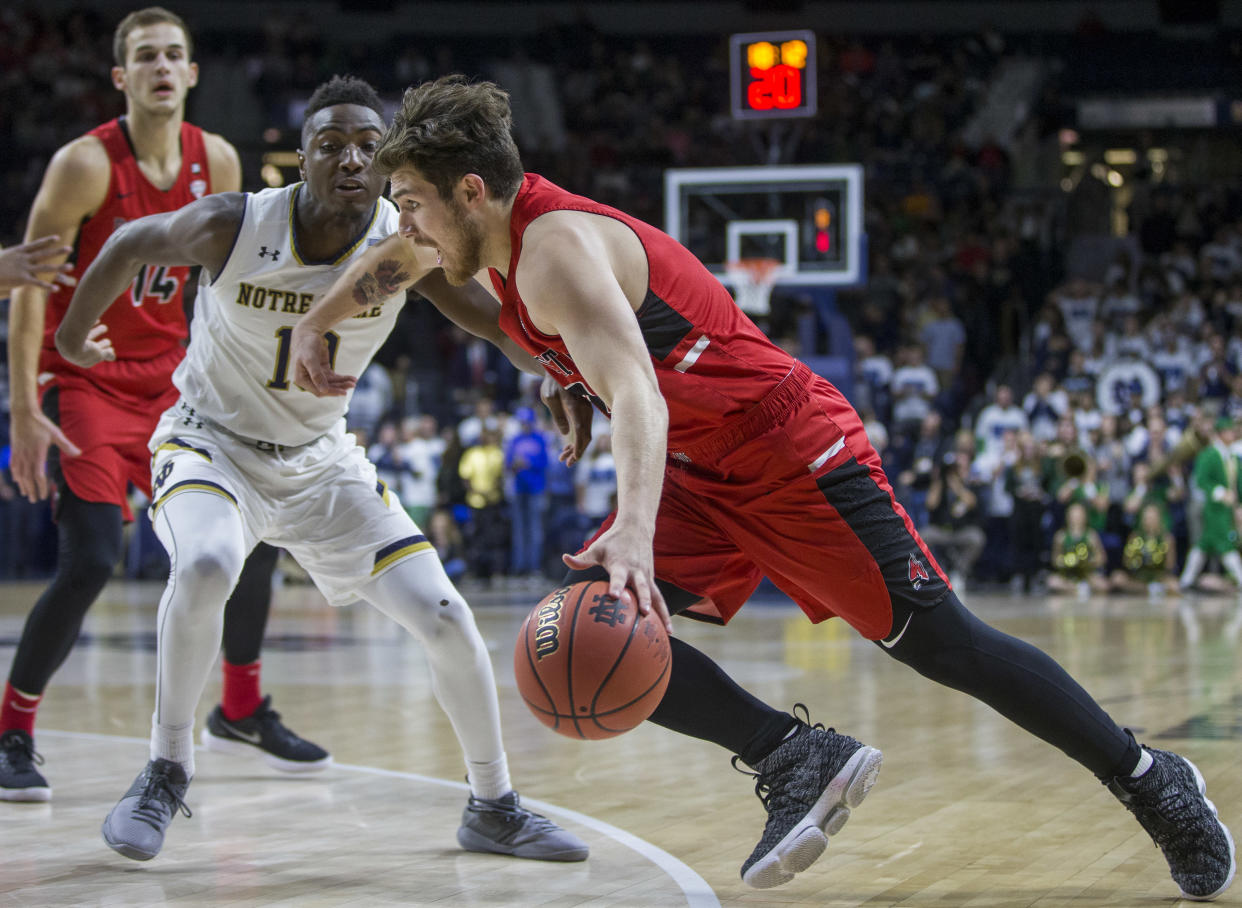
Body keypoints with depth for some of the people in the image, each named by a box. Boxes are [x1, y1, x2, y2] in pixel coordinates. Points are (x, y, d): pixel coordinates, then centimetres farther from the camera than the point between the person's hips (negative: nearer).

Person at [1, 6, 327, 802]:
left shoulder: (217, 163, -1)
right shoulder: (87, 166, -18)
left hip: (166, 377, 6)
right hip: (84, 379, -6)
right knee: (92, 562, -19)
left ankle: (242, 712, 24)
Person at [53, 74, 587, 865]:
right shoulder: (233, 227, -23)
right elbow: (132, 244, -4)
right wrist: (76, 330, 12)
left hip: (320, 459, 3)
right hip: (211, 443, -3)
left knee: (446, 617, -6)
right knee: (204, 568, -35)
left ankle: (494, 809, 13)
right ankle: (167, 772, -14)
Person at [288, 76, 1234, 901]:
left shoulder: (555, 245, -25)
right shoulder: (495, 223, 2)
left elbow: (637, 394, -41)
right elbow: (398, 255, 27)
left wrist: (633, 532, -54)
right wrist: (316, 321, 22)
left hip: (790, 448, -9)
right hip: (699, 475, 9)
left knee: (939, 644, -5)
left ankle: (1151, 781, 10)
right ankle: (794, 759, -8)